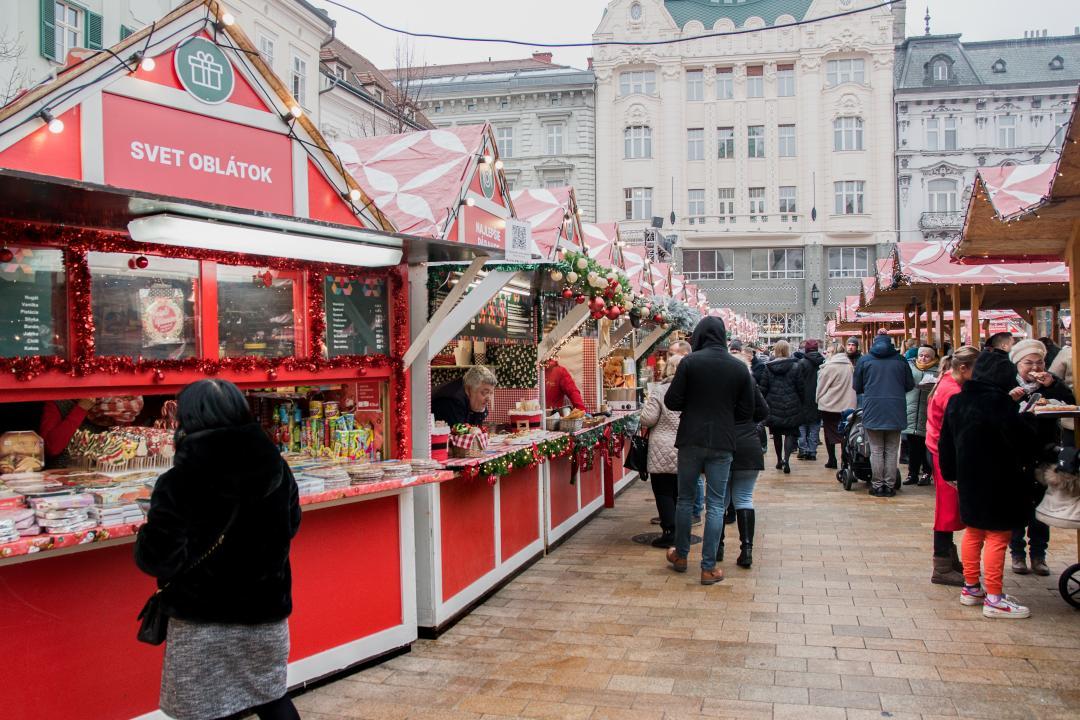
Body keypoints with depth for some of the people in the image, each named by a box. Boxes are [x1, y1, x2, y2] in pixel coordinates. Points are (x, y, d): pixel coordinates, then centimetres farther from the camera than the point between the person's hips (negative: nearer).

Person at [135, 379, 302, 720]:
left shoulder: (177, 484, -19)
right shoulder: (276, 468, -3)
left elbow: (157, 560, -18)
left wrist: (146, 538, 2)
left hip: (201, 622, -4)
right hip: (265, 613, 5)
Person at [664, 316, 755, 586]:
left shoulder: (690, 362, -8)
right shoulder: (739, 367, -1)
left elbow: (672, 402, -8)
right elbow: (746, 410, 3)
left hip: (691, 440, -1)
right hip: (722, 443, 1)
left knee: (685, 499, 15)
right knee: (715, 504, 6)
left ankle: (681, 556, 29)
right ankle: (708, 567, 7)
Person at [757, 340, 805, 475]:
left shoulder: (768, 368, -3)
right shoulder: (795, 367, -6)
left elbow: (763, 389, -1)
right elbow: (801, 389, -2)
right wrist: (800, 403, 11)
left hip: (773, 407, 2)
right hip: (791, 407, -2)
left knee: (777, 434, 14)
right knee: (790, 433, 2)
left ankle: (779, 460, 22)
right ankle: (786, 459, -15)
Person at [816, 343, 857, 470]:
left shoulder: (829, 367, -12)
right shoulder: (850, 366, 2)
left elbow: (821, 386, -5)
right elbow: (852, 385, 10)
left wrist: (818, 398, 11)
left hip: (829, 405, -4)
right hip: (847, 405, 4)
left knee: (830, 433, 8)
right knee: (844, 433, 9)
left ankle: (832, 461, 10)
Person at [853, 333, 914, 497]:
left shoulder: (864, 360, 1)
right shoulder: (900, 360, 3)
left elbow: (856, 387, 6)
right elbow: (910, 385, 9)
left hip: (873, 410, -1)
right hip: (895, 411, 1)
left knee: (876, 451, 5)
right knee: (891, 451, 7)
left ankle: (877, 486, 7)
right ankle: (889, 486, 10)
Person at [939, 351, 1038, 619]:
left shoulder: (957, 401, 6)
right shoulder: (999, 401, -18)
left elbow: (946, 441, 11)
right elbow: (1020, 436, -21)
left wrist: (950, 473, 20)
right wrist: (1029, 418, -1)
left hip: (969, 480, 8)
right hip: (997, 482, -8)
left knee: (973, 532, 18)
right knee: (998, 536, -1)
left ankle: (971, 587, 26)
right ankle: (994, 598, 1)